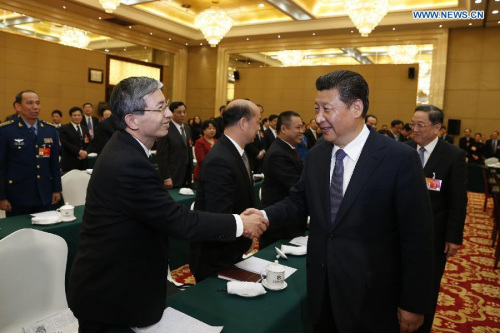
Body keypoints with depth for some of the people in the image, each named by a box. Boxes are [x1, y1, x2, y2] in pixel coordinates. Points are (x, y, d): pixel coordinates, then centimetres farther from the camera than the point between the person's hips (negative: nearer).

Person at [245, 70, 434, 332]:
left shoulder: (399, 159, -16)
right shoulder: (316, 155, 1)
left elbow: (417, 236, -13)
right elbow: (298, 201, 9)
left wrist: (414, 304, -9)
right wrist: (266, 215, -11)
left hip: (371, 297, -4)